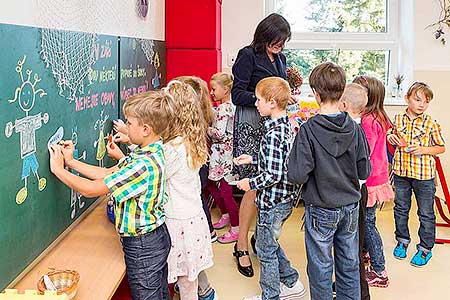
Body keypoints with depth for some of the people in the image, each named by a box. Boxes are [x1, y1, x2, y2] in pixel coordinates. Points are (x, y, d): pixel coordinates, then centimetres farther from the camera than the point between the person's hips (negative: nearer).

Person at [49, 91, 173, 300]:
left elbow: (90, 189, -25)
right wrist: (71, 162, 3)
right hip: (157, 236, 9)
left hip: (142, 246, -9)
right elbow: (107, 174, 5)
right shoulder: (154, 151, 0)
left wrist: (59, 170, -11)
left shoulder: (144, 165, -31)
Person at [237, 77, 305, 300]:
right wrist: (253, 159, 15)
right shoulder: (286, 125, 4)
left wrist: (251, 183, -13)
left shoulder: (273, 133, -25)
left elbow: (273, 175, -26)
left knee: (266, 249, 8)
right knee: (270, 243, 25)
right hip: (285, 198, 9)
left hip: (272, 201, -9)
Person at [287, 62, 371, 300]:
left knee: (320, 267, 11)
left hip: (321, 210, -4)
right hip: (350, 206, 4)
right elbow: (364, 172, 0)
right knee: (349, 264, 17)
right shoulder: (354, 128, -6)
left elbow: (297, 176, -20)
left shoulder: (308, 130, -19)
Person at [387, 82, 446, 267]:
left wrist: (424, 150, -16)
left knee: (426, 214, 8)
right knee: (401, 209, 17)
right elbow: (391, 137, 17)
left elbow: (441, 147, -1)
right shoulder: (398, 119, 0)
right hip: (401, 171, 3)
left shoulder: (431, 124, -8)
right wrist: (391, 138, -6)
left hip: (424, 174, -3)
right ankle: (402, 240, 36)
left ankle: (425, 248, 22)